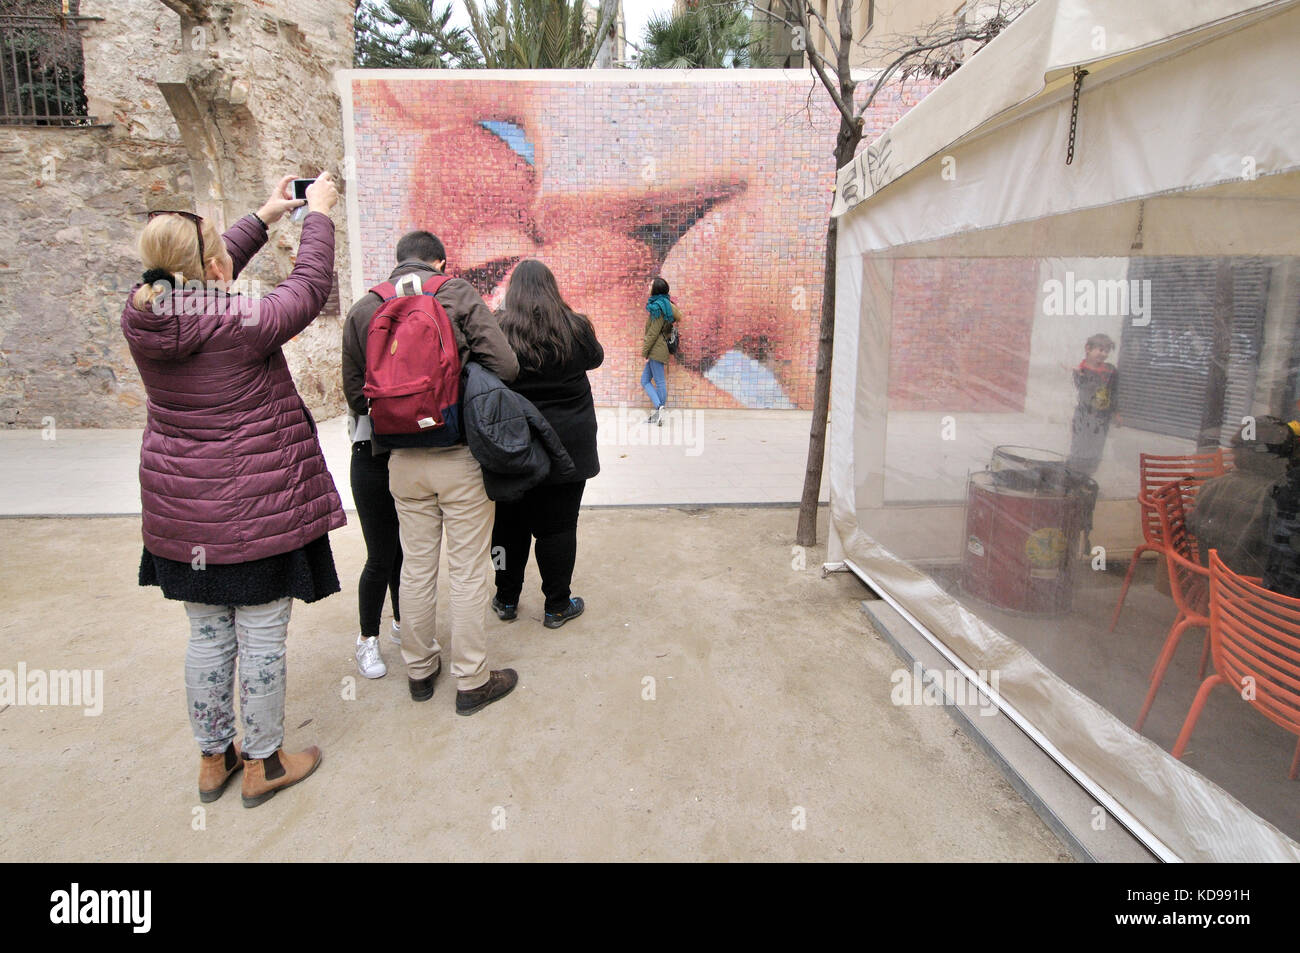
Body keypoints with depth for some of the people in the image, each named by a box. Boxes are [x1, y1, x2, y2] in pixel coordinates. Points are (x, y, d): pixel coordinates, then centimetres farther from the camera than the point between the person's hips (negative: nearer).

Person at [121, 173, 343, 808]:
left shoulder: (142, 315, -1)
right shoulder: (243, 324, -20)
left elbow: (199, 281, 16)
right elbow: (310, 287, -5)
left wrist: (266, 216, 22)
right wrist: (317, 213, 10)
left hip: (180, 510, 7)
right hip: (256, 507, -6)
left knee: (207, 635, 18)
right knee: (262, 636, 8)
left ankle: (212, 758, 34)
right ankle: (263, 764, 24)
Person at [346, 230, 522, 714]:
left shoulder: (364, 307, 5)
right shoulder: (458, 294, -6)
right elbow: (504, 366, -12)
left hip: (403, 460, 4)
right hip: (460, 455, -4)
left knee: (416, 566, 16)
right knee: (468, 570, 5)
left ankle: (419, 669, 32)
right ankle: (472, 681, 17)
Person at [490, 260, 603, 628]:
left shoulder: (497, 330, -8)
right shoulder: (575, 328, -7)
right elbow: (595, 358, 12)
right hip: (566, 447, -1)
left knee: (509, 524, 14)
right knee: (558, 527, 8)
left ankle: (506, 600, 28)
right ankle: (557, 606, 18)